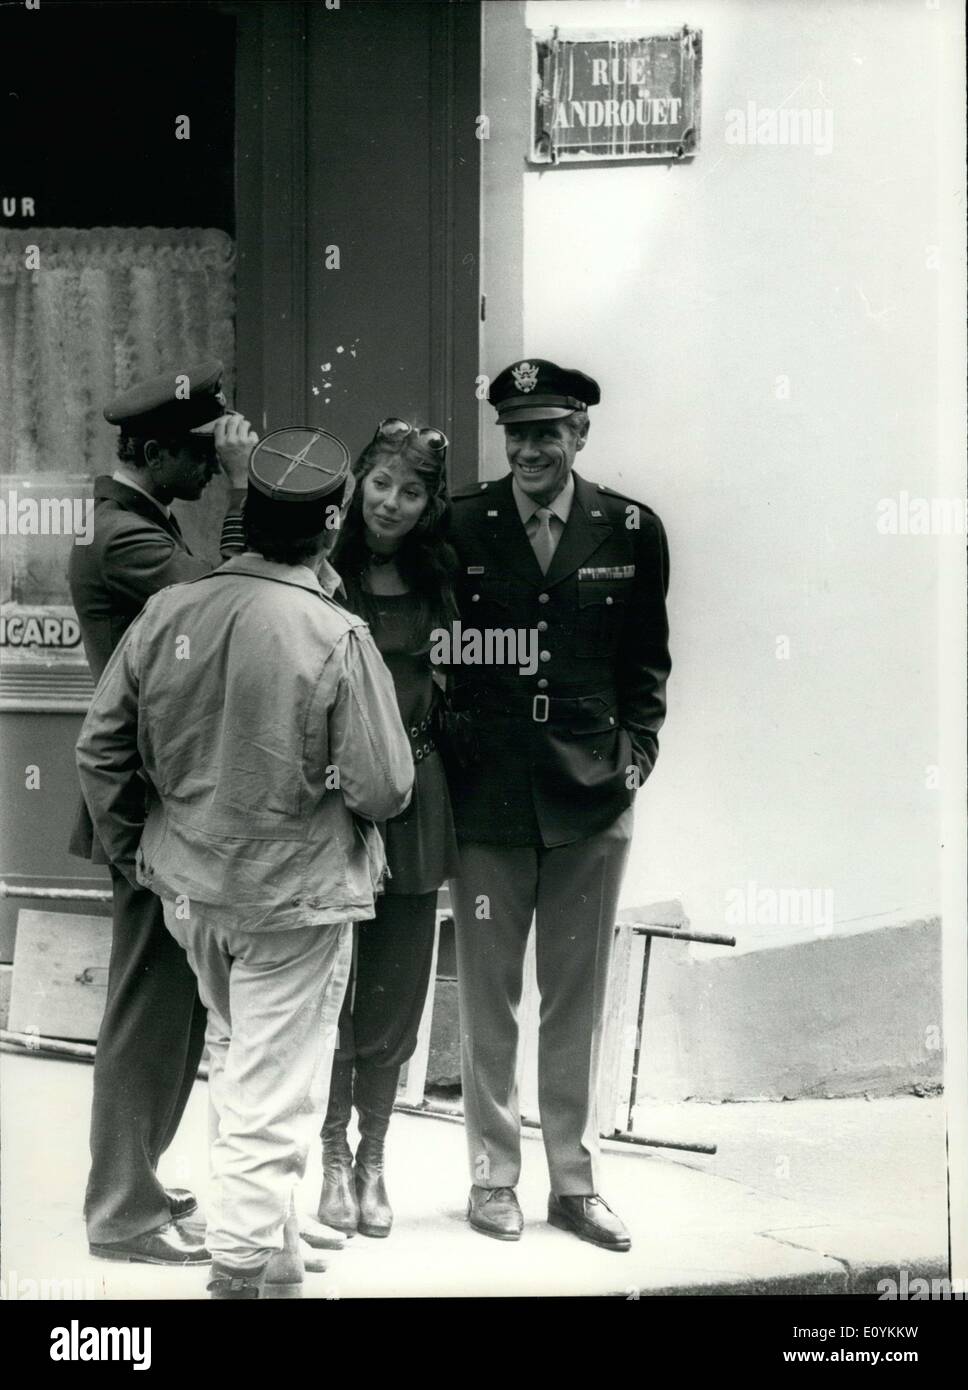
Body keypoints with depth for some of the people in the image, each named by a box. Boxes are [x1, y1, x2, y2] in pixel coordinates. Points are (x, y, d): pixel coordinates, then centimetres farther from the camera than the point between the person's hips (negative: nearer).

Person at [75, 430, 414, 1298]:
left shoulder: (169, 613, -6)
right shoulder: (338, 640, -20)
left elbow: (100, 750, 1)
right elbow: (384, 789, -17)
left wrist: (131, 850, 15)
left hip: (188, 888, 6)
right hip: (296, 899, -6)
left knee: (233, 1055, 24)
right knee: (273, 1087, 6)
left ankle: (265, 1243, 36)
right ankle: (248, 1265, 14)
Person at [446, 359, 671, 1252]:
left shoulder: (631, 531, 2)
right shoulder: (458, 527, -1)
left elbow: (646, 661, 10)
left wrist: (636, 752, 0)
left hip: (592, 799, 1)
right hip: (487, 796, -1)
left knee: (579, 1000, 9)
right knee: (487, 999, 6)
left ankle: (577, 1181, 20)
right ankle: (494, 1175, 19)